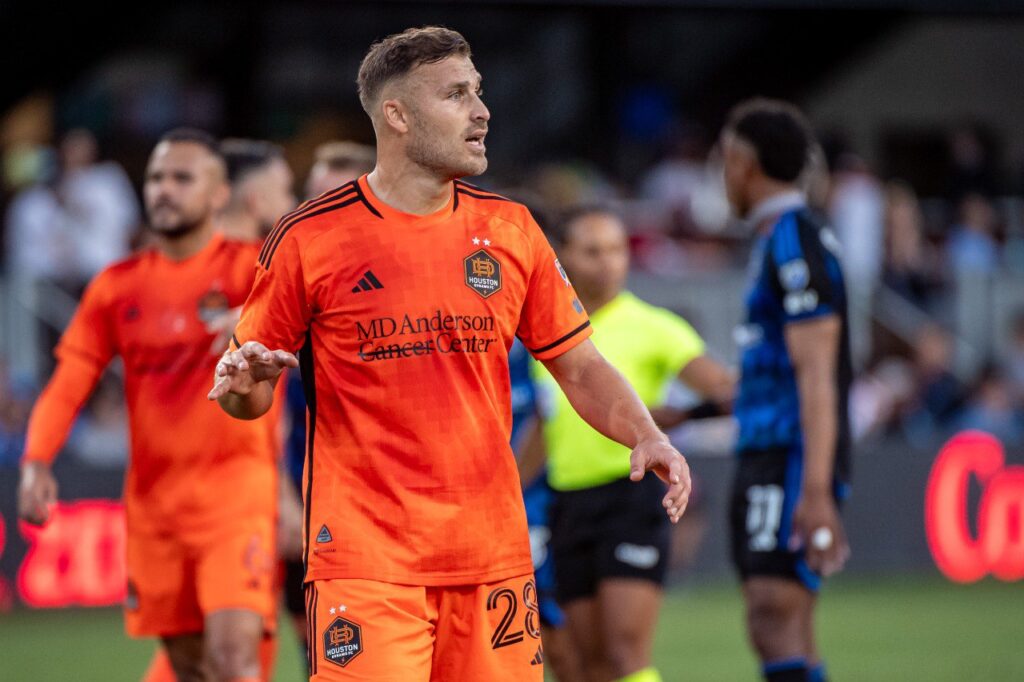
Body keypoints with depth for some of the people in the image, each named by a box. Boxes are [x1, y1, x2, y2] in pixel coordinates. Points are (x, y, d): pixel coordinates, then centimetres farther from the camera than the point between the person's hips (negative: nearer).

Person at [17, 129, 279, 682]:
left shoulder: (248, 269, -2)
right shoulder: (119, 286, 10)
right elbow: (67, 386, 6)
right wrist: (36, 464, -10)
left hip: (234, 490, -4)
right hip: (153, 500, 4)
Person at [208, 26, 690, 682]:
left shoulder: (510, 229, 9)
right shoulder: (311, 239, -3)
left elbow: (579, 365, 13)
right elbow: (250, 395, 5)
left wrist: (646, 436, -4)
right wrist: (242, 385, -19)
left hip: (494, 553, 4)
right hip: (365, 558, -4)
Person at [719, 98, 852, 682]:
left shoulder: (797, 244, -12)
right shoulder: (778, 240, 18)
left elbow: (816, 377, -18)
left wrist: (816, 492, -24)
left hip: (794, 460, -10)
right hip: (764, 459, 10)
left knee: (775, 619, -17)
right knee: (786, 633, 7)